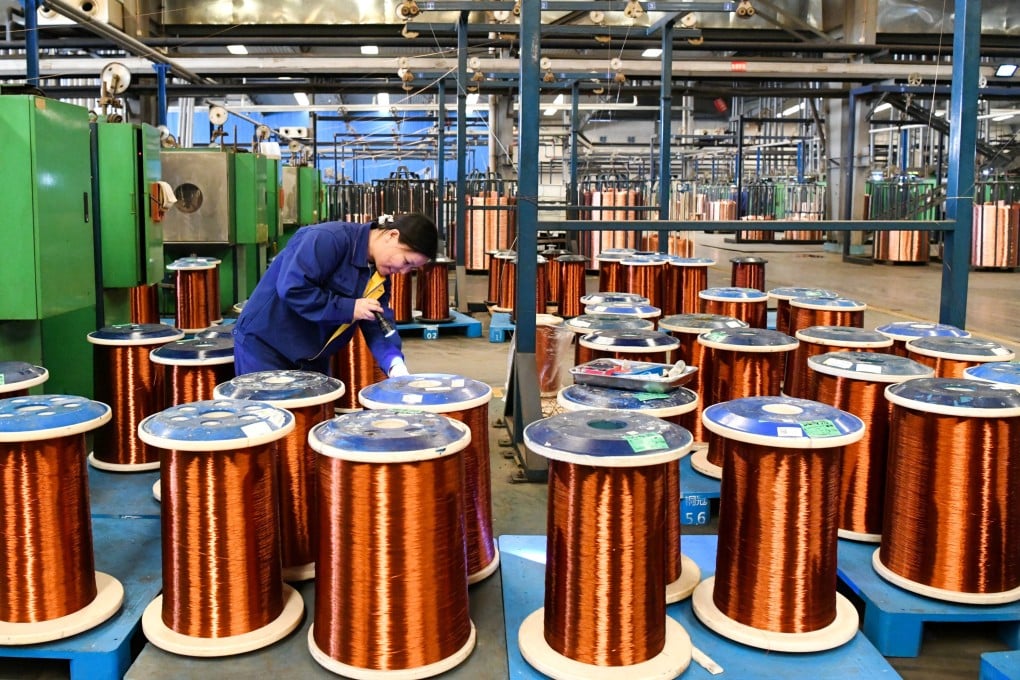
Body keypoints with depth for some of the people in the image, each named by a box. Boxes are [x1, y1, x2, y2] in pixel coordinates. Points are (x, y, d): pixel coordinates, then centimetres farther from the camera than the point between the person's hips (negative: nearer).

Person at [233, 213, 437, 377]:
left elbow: (377, 326, -4)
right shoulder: (329, 239, -24)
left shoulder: (379, 273, 1)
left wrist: (395, 363, -22)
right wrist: (349, 308, -27)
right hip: (264, 344, -8)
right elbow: (292, 288, -32)